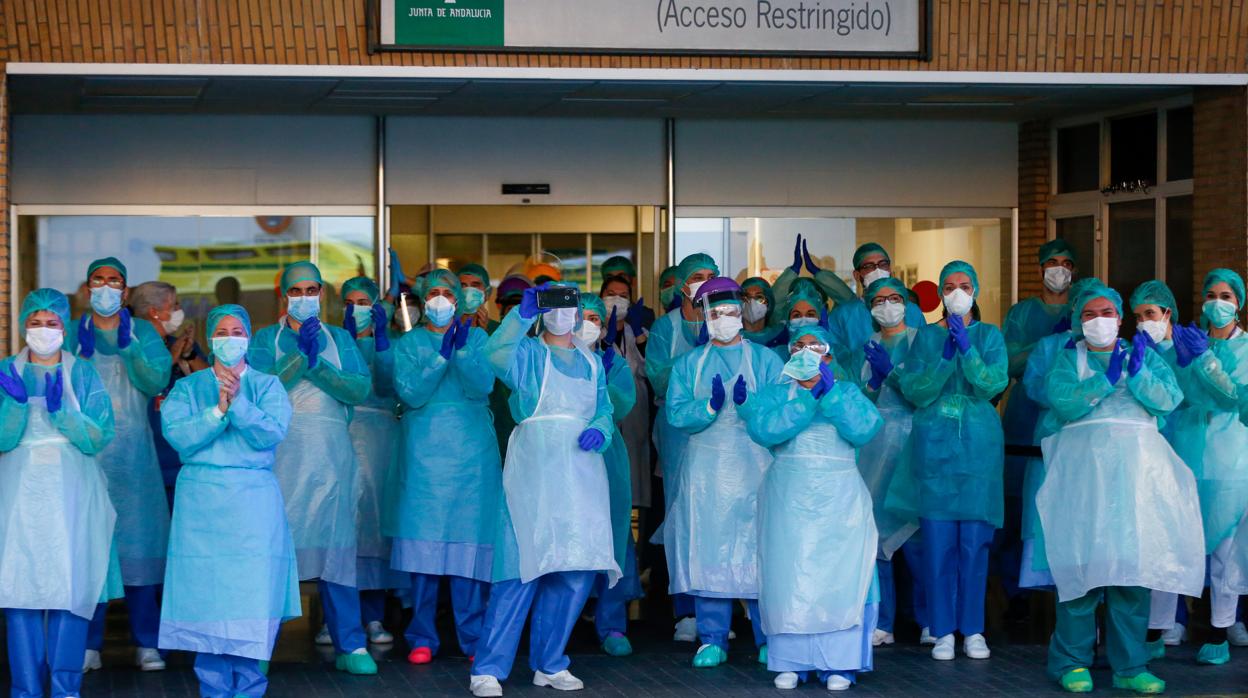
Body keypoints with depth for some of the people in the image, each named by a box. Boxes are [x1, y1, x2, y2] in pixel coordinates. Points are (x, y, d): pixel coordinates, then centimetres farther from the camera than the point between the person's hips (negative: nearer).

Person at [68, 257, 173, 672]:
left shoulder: (144, 333, 9)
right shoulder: (72, 334, 9)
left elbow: (157, 382, -4)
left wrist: (129, 347, -16)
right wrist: (80, 357, -14)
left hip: (133, 455, 0)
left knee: (138, 542, -1)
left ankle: (146, 643, 4)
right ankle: (88, 643, 3)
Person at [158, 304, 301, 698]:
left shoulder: (267, 385, 10)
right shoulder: (188, 388, 11)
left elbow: (273, 433, -7)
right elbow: (178, 436, -5)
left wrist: (238, 403, -18)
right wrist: (218, 410, -15)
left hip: (253, 501, 0)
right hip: (201, 500, 0)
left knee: (253, 589, -6)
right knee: (205, 591, -3)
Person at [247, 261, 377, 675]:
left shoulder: (339, 338, 14)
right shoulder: (266, 338, 10)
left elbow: (361, 389, -1)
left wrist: (318, 364, -11)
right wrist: (300, 356, -14)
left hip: (331, 452, 1)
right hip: (282, 450, -1)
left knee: (336, 545, -1)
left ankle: (349, 646, 2)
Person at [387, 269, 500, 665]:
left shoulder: (476, 337, 9)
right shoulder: (409, 343, 8)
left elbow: (482, 387, -5)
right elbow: (411, 394, -7)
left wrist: (462, 350, -19)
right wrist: (442, 355, -16)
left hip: (471, 451, 0)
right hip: (425, 450, 0)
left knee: (469, 541, -3)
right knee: (423, 540, -4)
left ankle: (473, 638, 4)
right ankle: (422, 639, 3)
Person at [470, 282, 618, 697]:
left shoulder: (592, 362, 20)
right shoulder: (528, 353, 5)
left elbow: (606, 411, 16)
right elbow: (496, 355, -16)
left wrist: (599, 431, -5)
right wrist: (524, 313, -22)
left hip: (581, 471, 5)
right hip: (533, 468, -5)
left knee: (577, 572, 2)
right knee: (524, 567, -12)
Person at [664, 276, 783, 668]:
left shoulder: (765, 359, 8)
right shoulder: (689, 364, 12)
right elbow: (676, 413, 0)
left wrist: (748, 404, -21)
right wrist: (710, 406, -17)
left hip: (754, 466, -2)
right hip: (705, 469, 2)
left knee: (760, 547, -4)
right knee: (707, 550, 0)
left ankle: (769, 639, 3)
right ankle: (712, 639, 6)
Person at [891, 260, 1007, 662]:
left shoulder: (989, 336, 8)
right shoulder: (926, 337, 9)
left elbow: (993, 384, -7)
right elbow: (914, 391, -2)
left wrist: (967, 350, -20)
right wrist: (944, 357, -15)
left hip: (979, 445, 0)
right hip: (934, 443, 0)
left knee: (975, 538, -1)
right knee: (938, 539, -2)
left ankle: (973, 629, 7)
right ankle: (943, 631, 4)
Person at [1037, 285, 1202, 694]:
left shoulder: (1145, 356, 17)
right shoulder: (1068, 359, 10)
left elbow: (1169, 401, 1)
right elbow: (1062, 402, -8)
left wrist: (1138, 373, -13)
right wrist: (1106, 378, -14)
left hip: (1137, 471, 2)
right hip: (1085, 470, -2)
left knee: (1134, 565, -2)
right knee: (1083, 563, -8)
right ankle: (1071, 662, -1)